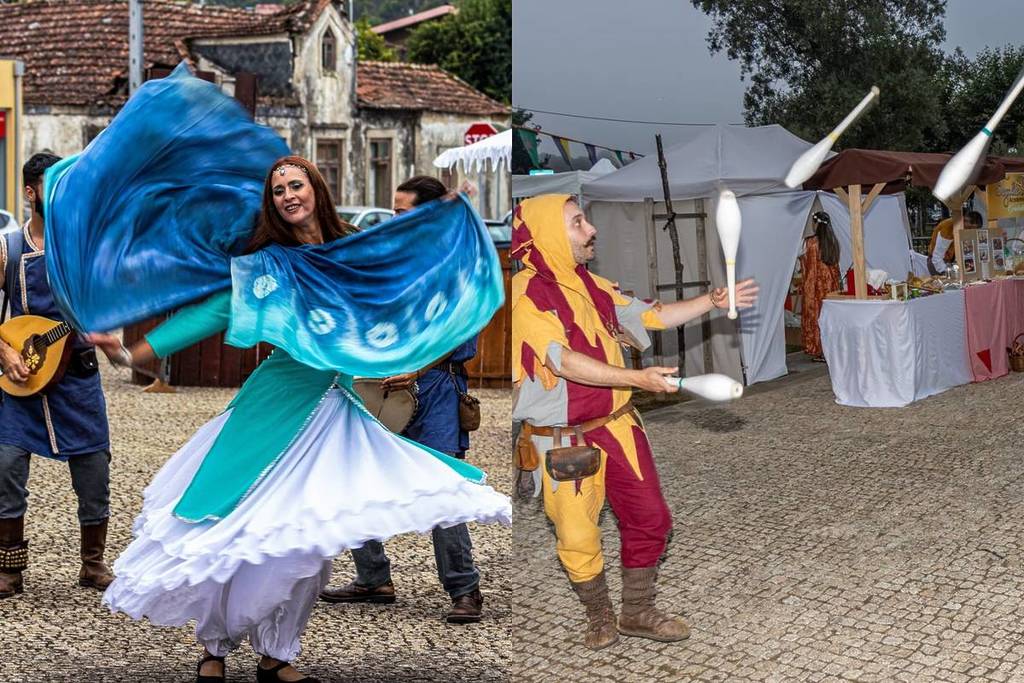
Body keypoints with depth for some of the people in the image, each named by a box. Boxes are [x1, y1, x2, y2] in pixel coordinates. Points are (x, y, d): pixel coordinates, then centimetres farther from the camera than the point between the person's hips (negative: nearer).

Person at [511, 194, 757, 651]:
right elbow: (564, 361, -24)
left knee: (649, 518, 8)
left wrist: (712, 301, 4)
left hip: (617, 424, 7)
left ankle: (638, 612, 26)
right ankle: (599, 618, 25)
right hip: (564, 437, -7)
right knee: (578, 536, 2)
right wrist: (636, 379, -30)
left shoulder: (592, 286, 9)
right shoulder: (526, 293, -16)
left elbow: (652, 316, 15)